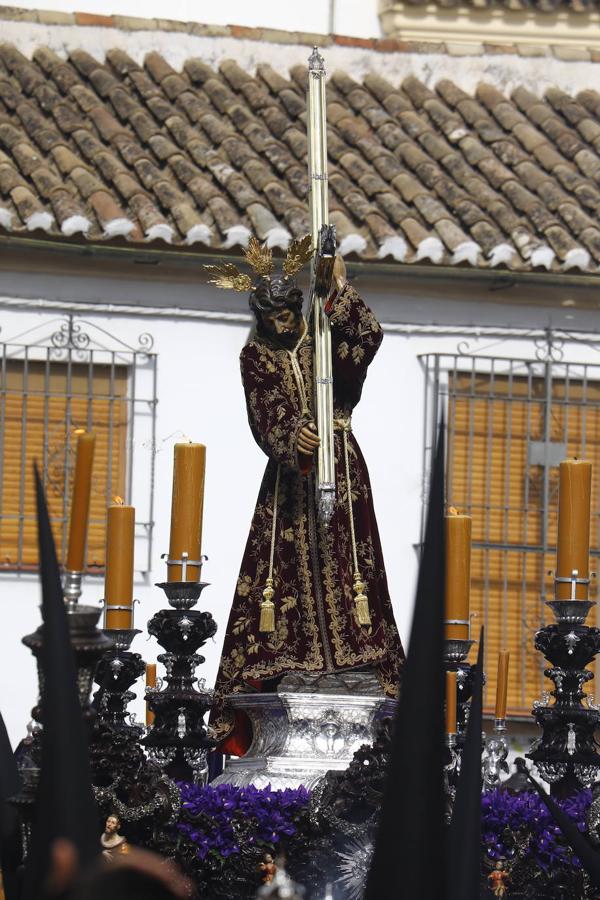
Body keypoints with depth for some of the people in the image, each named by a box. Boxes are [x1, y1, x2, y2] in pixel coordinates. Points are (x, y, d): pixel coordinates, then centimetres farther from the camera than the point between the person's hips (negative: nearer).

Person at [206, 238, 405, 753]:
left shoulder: (327, 341, 2)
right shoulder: (256, 357, 4)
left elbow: (368, 336, -19)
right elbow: (265, 417, -9)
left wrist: (339, 291, -25)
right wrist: (290, 441, -28)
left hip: (339, 469, -1)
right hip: (288, 472, 1)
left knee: (345, 566, -6)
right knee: (282, 569, -5)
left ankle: (352, 665, -8)